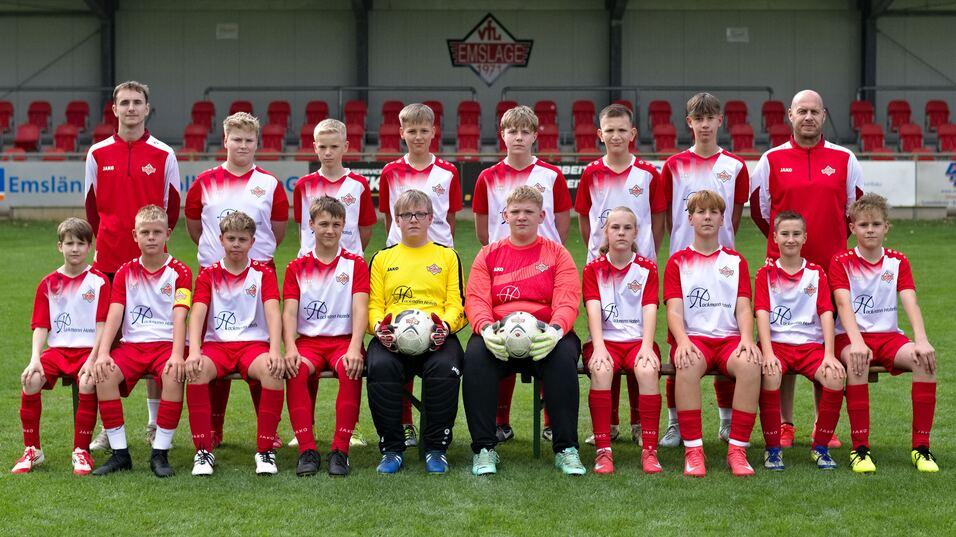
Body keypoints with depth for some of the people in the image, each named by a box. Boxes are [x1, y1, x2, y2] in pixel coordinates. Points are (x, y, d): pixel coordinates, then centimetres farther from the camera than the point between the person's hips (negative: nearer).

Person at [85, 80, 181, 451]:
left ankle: (156, 424, 10)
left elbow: (172, 209, 8)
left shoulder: (163, 155, 3)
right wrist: (106, 241, 8)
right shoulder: (98, 154, 7)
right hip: (108, 260, 1)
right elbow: (92, 207, 13)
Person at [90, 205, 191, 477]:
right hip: (132, 343, 3)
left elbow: (179, 316, -9)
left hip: (167, 343, -3)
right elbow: (114, 315, 1)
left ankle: (160, 453, -23)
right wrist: (103, 353, -14)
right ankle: (119, 452, -16)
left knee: (174, 375, -35)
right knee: (104, 375, -27)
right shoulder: (125, 273, 12)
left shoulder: (179, 272, 4)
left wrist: (177, 355, -25)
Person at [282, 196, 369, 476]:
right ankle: (306, 450, -28)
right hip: (308, 340, 1)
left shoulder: (355, 264, 8)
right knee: (296, 370, -32)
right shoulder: (297, 267, 12)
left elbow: (360, 309, -4)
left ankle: (340, 450, -28)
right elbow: (289, 312, 1)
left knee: (350, 369, -35)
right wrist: (290, 348, -18)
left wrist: (354, 349, -21)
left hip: (344, 339, -1)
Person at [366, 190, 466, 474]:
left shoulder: (447, 256, 20)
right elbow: (374, 305, 15)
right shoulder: (382, 258, 22)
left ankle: (436, 447, -19)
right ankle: (392, 448, -20)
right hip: (392, 337, 1)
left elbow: (456, 304, 11)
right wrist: (380, 327, -9)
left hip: (436, 335, -1)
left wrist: (445, 325, -12)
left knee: (444, 367, -35)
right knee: (379, 366, -34)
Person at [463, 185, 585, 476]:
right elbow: (475, 299, 5)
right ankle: (484, 448, -26)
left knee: (564, 356, -35)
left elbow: (567, 300, 0)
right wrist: (486, 329, -18)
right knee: (475, 356, -33)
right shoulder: (488, 255, 18)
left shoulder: (557, 254, 14)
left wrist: (556, 330, -23)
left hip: (545, 335, -1)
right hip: (498, 336, 1)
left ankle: (566, 448, -27)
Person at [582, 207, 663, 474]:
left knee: (648, 370, -33)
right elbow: (593, 310, -5)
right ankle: (603, 451, -32)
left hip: (638, 340, 0)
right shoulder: (593, 269, 9)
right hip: (606, 340, 0)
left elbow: (650, 310, -3)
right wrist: (599, 348, -21)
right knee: (601, 370, -34)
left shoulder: (647, 268, 9)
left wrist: (646, 347, -19)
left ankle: (649, 451, -29)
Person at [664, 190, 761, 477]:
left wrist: (747, 339, -13)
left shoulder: (736, 261, 19)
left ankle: (737, 450, -27)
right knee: (688, 364, -38)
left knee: (750, 363, -34)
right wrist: (682, 340, -20)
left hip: (729, 337, 2)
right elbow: (674, 310, 1)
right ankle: (693, 450, -32)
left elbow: (743, 308, 8)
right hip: (692, 337, -1)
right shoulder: (678, 261, 13)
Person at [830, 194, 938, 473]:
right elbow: (844, 304, -14)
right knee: (857, 360, -38)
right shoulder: (841, 263, 2)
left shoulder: (898, 262, 10)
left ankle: (921, 447, -21)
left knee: (926, 359, -28)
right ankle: (860, 447, -31)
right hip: (851, 337, -3)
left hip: (889, 335, 3)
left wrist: (922, 341, -24)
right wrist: (857, 342, -33)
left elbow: (911, 303, -5)